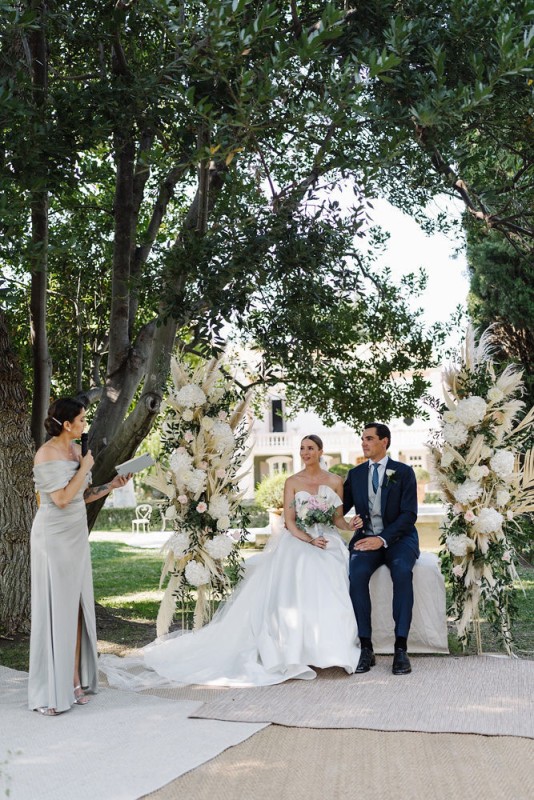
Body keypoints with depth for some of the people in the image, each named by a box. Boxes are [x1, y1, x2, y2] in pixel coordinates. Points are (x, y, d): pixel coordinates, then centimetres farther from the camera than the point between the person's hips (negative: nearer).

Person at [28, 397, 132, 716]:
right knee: (55, 610, -3)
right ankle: (50, 692, 6)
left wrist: (112, 485, 5)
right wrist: (85, 468, -13)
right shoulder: (47, 454, -14)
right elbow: (62, 499, -21)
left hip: (77, 535, 8)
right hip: (54, 537, -8)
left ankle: (74, 681, 16)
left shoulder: (76, 450, 9)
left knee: (77, 607, 9)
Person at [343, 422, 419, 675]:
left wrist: (383, 539, -20)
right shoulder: (355, 474, 12)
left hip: (398, 538, -2)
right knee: (356, 573, -30)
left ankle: (401, 648, -30)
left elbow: (409, 514, -7)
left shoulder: (404, 472, 1)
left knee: (402, 571, -34)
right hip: (366, 538, 2)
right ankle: (366, 648, -24)